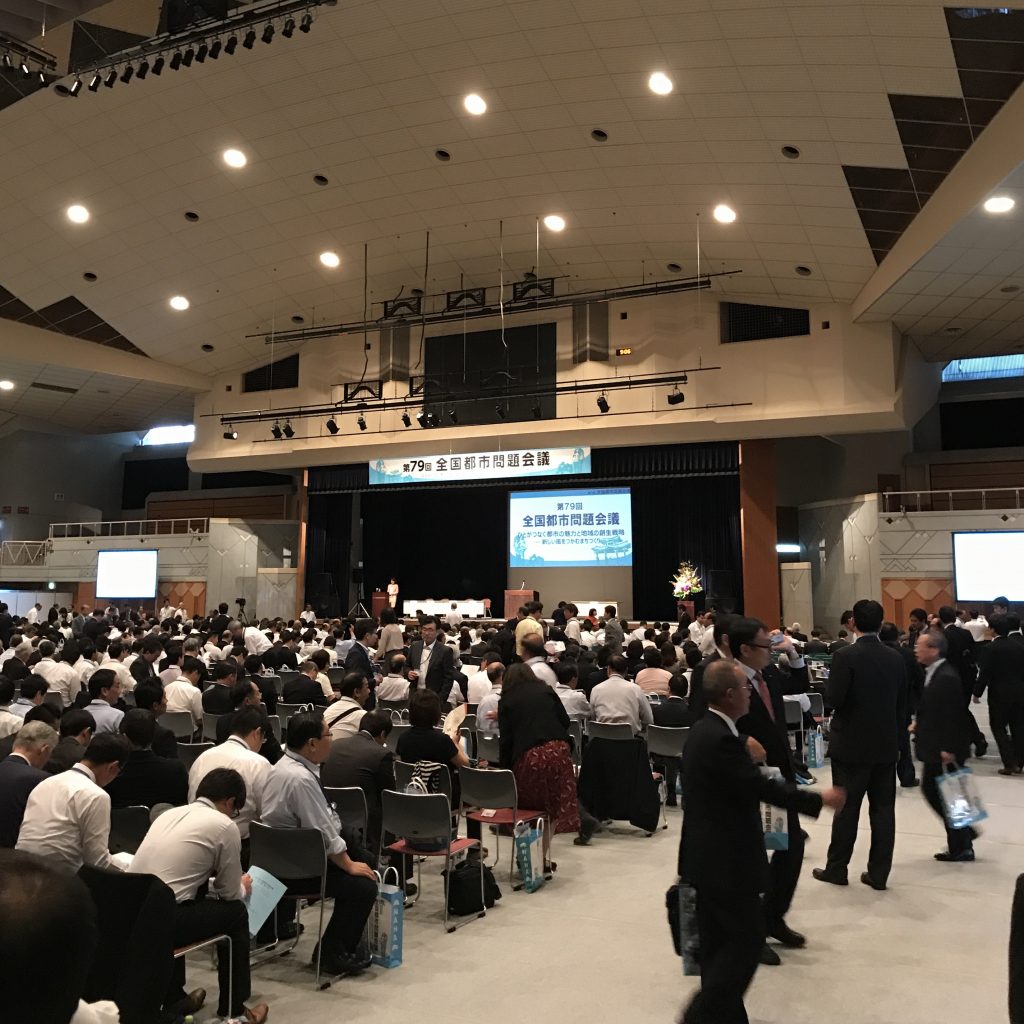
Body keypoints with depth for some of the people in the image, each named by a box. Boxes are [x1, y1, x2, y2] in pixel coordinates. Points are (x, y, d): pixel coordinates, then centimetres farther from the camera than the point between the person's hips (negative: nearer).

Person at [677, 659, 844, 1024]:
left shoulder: (704, 730, 7)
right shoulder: (721, 739, -25)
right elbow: (760, 787, -22)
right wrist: (819, 799, -12)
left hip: (710, 856, 10)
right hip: (727, 859, -10)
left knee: (720, 942, 16)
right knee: (748, 938, 2)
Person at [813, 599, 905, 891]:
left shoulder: (845, 656, -15)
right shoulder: (896, 658, 2)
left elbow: (833, 699, -20)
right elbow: (901, 703, 8)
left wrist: (828, 685, 2)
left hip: (852, 745, -4)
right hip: (886, 745, 4)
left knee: (847, 808, 5)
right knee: (883, 809, 9)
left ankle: (836, 868, 16)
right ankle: (878, 872, 15)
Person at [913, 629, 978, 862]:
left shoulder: (946, 677, -22)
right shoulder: (934, 673, 8)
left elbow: (952, 715, -24)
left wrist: (948, 749, -23)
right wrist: (920, 722, 8)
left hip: (945, 750, -10)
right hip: (935, 747, 10)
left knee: (946, 796, 3)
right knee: (930, 789, 17)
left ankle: (960, 847, 17)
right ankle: (963, 835, 29)